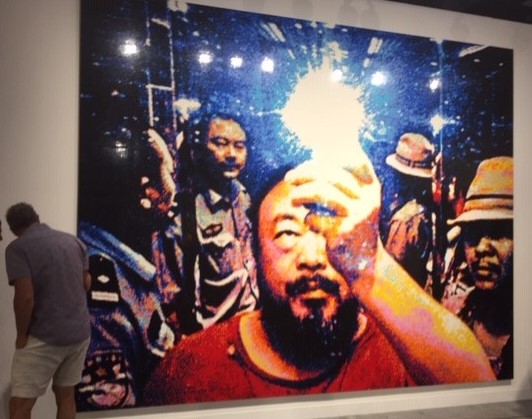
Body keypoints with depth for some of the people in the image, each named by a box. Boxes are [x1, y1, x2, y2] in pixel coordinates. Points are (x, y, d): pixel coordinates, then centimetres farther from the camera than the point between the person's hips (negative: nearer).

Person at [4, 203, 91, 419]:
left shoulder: (17, 248, -12)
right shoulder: (73, 241, 5)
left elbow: (25, 297, -20)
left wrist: (21, 335, -7)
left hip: (44, 338, -6)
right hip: (80, 332, 6)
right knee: (66, 395, 18)